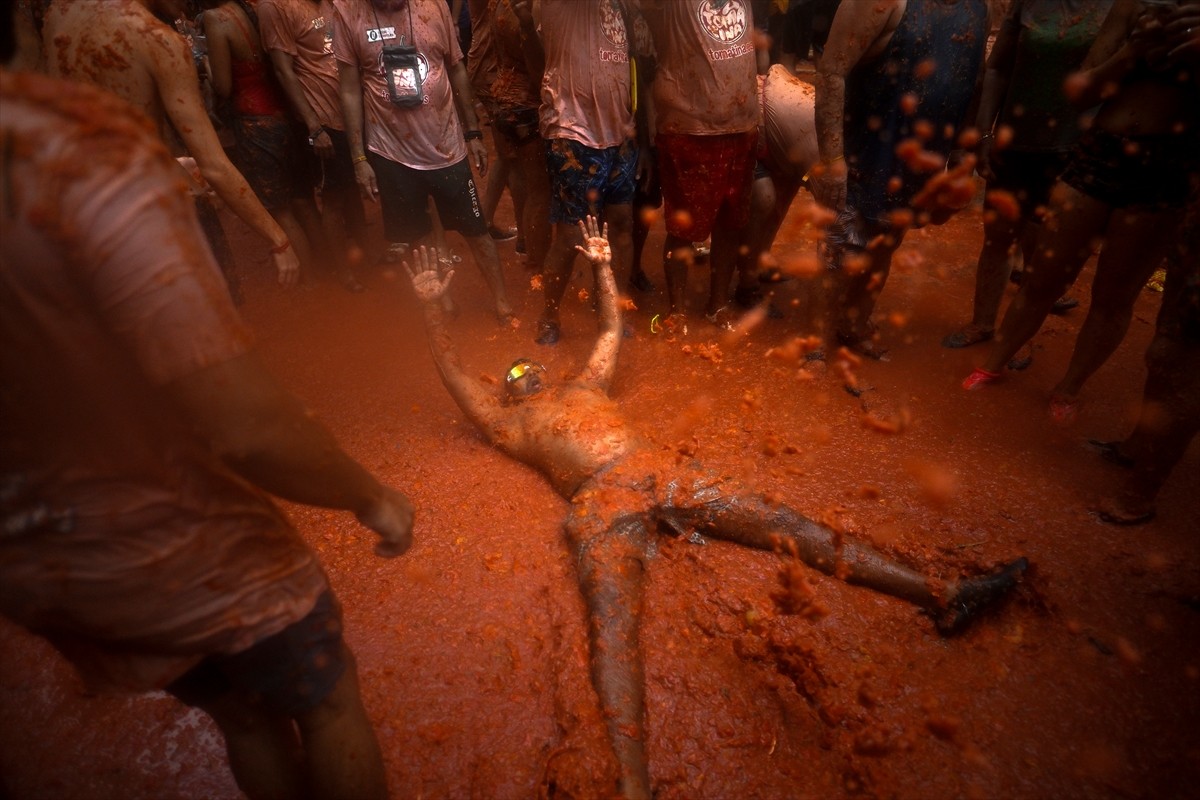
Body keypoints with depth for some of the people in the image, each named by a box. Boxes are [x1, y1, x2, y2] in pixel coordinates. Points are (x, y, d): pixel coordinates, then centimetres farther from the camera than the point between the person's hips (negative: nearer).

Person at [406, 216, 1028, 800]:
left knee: (786, 525, -8)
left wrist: (603, 267, 45)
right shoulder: (510, 422, 25)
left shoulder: (583, 387, 35)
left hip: (664, 473, 4)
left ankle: (942, 598, -8)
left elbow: (612, 330, 43)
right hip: (602, 503, -3)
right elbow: (451, 371, 23)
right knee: (611, 625, -30)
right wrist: (431, 302, 24)